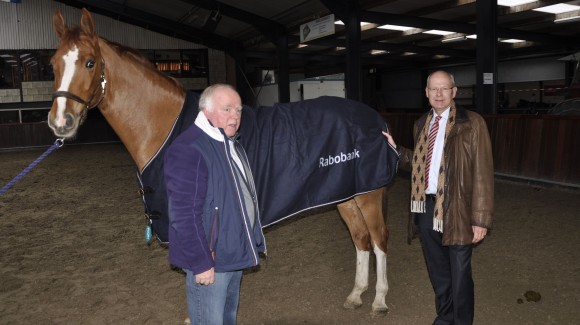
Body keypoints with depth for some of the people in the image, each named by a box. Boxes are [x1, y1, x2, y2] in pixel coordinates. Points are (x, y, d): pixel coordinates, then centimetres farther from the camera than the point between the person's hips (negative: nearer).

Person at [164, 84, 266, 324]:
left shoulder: (232, 145, 9)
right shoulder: (188, 150, -22)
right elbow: (184, 215, -25)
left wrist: (254, 243, 20)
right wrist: (200, 263, -23)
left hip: (235, 256, 9)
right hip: (209, 261, -9)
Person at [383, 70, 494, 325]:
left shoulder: (471, 123, -8)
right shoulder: (421, 125, 10)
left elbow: (483, 174, -11)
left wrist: (481, 218, -14)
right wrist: (395, 149, 2)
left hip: (456, 210, -5)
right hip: (426, 208, 6)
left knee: (459, 274, 9)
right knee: (437, 272, 20)